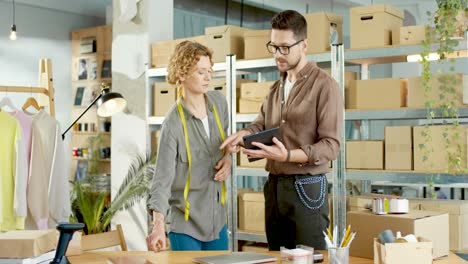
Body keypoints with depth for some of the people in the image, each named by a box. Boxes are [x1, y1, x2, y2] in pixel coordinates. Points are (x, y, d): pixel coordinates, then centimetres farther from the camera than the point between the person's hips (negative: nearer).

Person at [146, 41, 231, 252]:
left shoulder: (219, 102, 0)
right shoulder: (174, 122, -18)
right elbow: (162, 178, -22)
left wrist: (228, 157, -2)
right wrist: (158, 225, -34)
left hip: (217, 217, 6)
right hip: (186, 220, -6)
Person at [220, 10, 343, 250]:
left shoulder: (325, 86, -10)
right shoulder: (276, 88, 16)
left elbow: (331, 145, -16)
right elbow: (262, 124, 13)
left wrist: (288, 155, -29)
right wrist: (244, 134, -10)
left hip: (306, 188, -7)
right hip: (274, 186, 7)